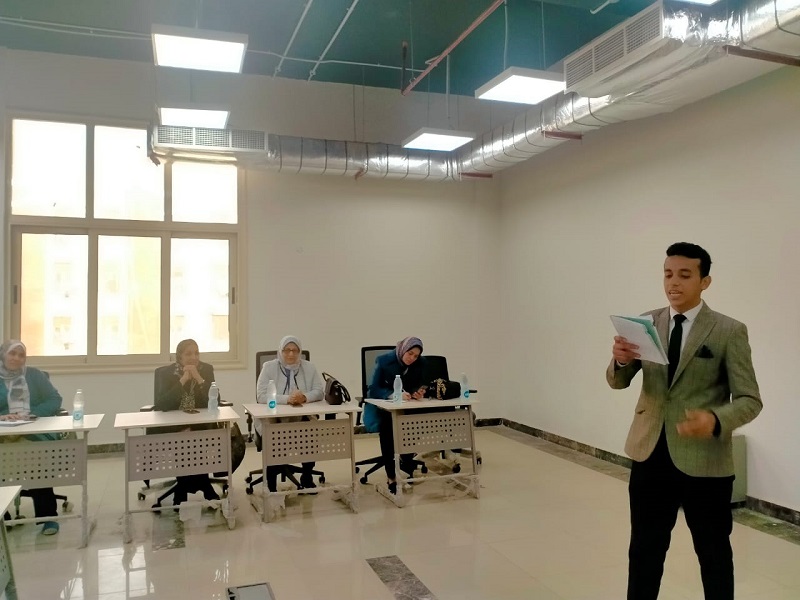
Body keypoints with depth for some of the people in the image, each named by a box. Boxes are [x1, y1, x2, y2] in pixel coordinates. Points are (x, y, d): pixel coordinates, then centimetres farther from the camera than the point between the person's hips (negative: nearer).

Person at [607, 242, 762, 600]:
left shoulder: (729, 331, -7)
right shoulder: (647, 324, 3)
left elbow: (750, 400, -9)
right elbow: (617, 382, 2)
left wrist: (716, 420, -30)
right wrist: (621, 360, -22)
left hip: (704, 461, -3)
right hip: (650, 456, 3)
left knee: (714, 554, 16)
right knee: (644, 549, 16)